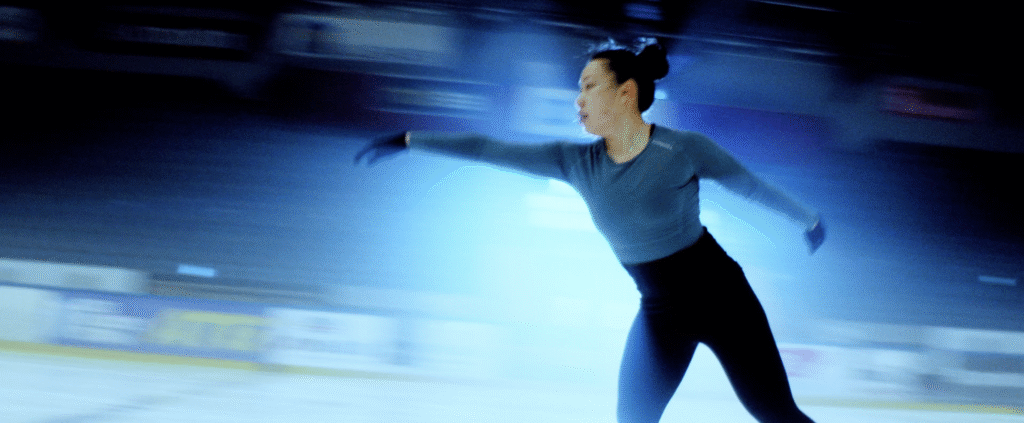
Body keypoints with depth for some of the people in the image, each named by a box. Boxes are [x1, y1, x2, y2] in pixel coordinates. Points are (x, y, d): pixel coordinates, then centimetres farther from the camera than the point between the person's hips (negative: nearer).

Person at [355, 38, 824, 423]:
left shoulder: (683, 148, -14)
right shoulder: (576, 162, -5)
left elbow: (751, 185, 1)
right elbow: (490, 149, -4)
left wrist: (806, 217, 13)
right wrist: (409, 140, -3)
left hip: (719, 294, -4)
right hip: (659, 312, 4)